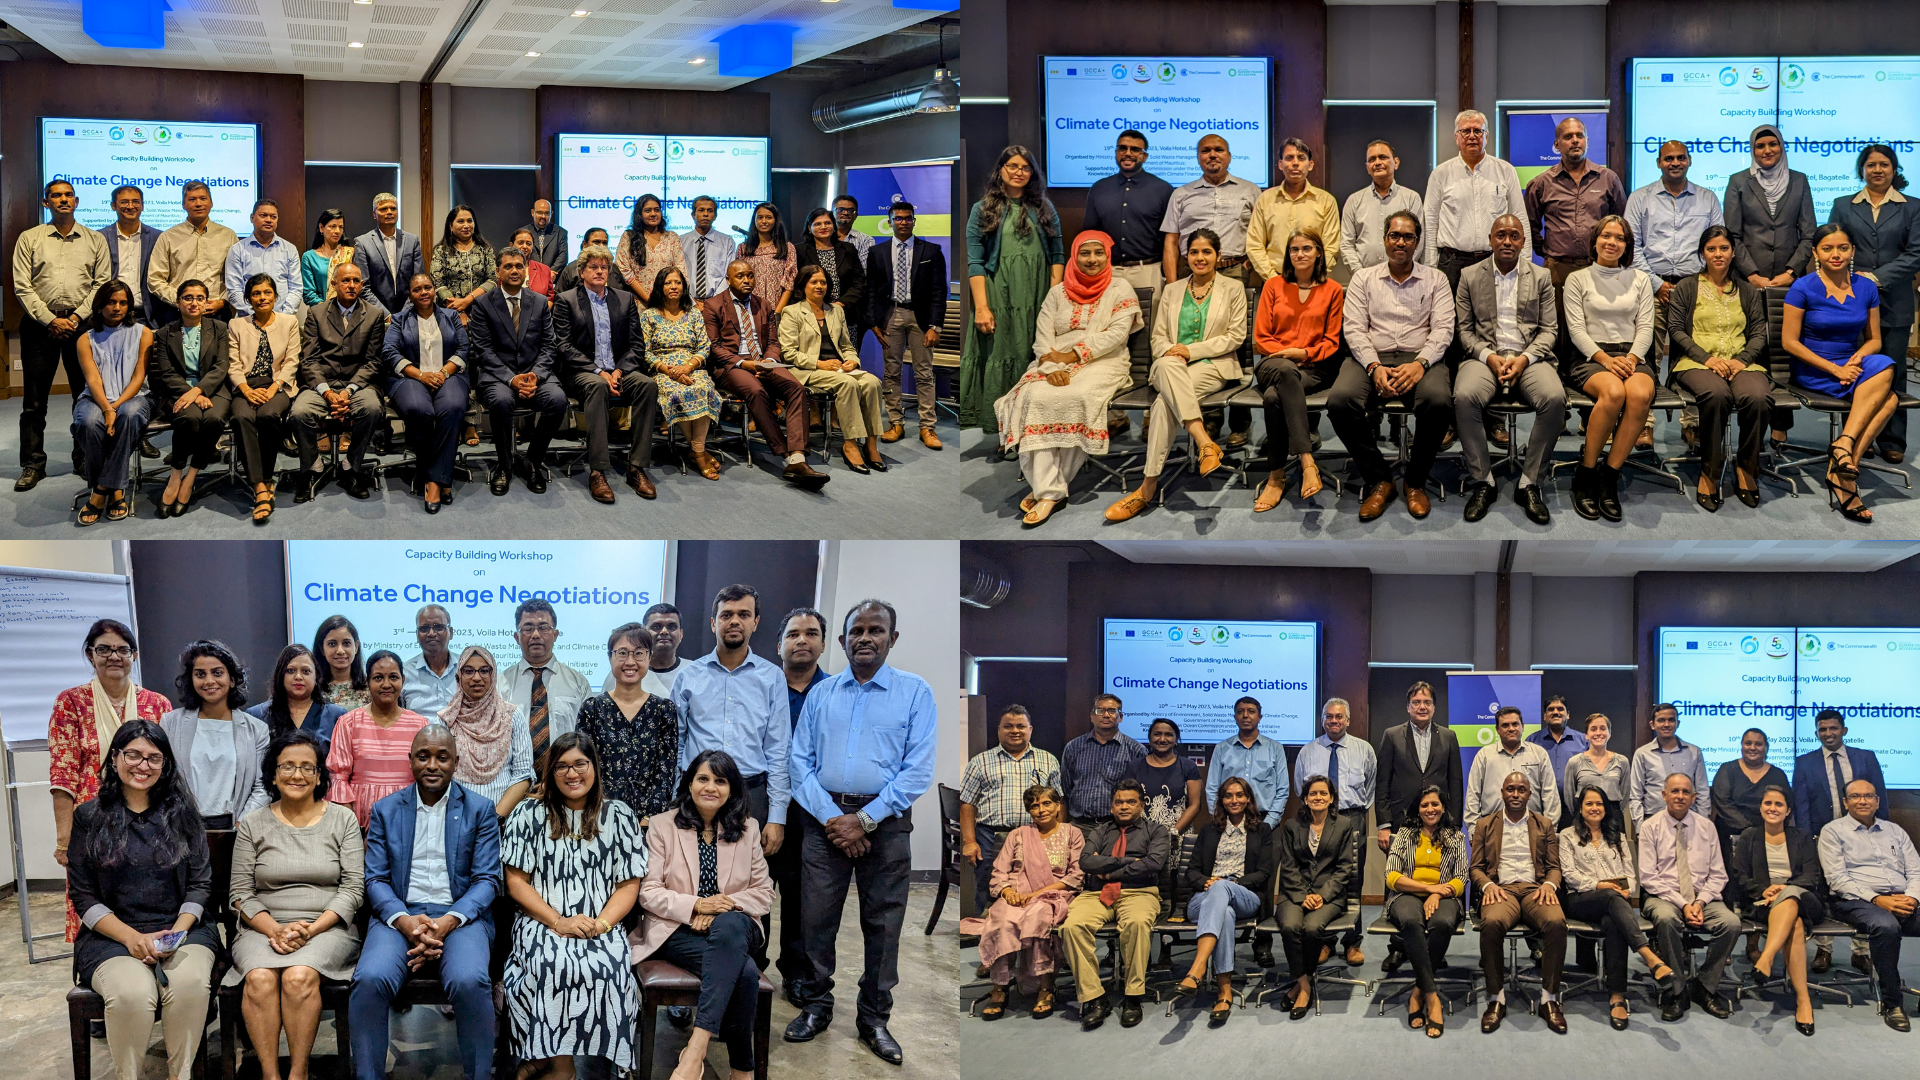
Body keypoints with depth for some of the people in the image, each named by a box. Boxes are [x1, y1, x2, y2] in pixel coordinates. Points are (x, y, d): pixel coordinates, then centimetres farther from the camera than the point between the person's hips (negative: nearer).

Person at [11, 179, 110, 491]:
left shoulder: (95, 240, 9)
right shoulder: (29, 239, 7)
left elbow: (102, 283, 4)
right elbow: (22, 286, 0)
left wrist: (77, 317, -8)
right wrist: (50, 321, -9)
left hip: (82, 322, 1)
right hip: (41, 323, -1)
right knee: (35, 399, 1)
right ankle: (33, 465, 5)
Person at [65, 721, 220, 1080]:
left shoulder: (182, 815, 12)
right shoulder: (88, 818, 8)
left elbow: (200, 885, 8)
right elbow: (83, 895, 3)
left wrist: (174, 935, -10)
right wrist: (132, 938, -11)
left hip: (181, 929, 1)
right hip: (111, 935, -1)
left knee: (190, 983, -33)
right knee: (132, 993, -34)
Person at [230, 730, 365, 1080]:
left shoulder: (342, 820, 8)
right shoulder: (253, 825, 11)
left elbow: (353, 888, 1)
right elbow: (241, 893, 7)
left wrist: (312, 929, -13)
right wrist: (275, 929, -11)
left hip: (327, 928, -1)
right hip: (265, 928, 1)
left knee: (299, 976, -33)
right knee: (260, 978, -32)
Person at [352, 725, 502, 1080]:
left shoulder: (480, 810, 9)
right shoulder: (385, 810, 13)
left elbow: (487, 880, 2)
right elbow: (375, 879, 6)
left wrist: (448, 922, -16)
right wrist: (404, 921, -15)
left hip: (460, 915, -1)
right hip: (399, 914, 1)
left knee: (469, 982, -33)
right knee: (370, 980, -30)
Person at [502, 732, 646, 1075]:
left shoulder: (620, 816, 11)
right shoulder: (528, 815, 8)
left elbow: (628, 884, 8)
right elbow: (517, 882, 4)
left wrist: (601, 924, -11)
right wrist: (558, 922, -10)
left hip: (601, 930, 1)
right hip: (541, 924, -1)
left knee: (611, 964, -33)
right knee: (553, 963, -35)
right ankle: (559, 1064, -20)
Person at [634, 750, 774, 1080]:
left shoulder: (747, 829, 11)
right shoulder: (663, 827, 5)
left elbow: (764, 894, 8)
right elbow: (648, 892, -2)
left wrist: (726, 906, -13)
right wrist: (696, 905, -18)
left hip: (735, 926, 2)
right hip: (678, 930, -2)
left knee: (728, 926, -41)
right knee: (744, 971, -36)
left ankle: (696, 1050, -45)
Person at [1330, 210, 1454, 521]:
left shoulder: (1435, 279, 14)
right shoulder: (1364, 278, 16)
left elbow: (1443, 329, 3)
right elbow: (1353, 328, 5)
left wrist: (1420, 364, -17)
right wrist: (1374, 367, -14)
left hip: (1419, 358, -1)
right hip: (1371, 357, 1)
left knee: (1438, 401, -36)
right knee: (1339, 400, -32)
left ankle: (1416, 481, -12)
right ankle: (1378, 479, -14)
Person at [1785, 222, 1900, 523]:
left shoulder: (1866, 288, 7)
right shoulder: (1803, 289, -6)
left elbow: (1873, 339, 12)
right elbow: (1789, 342, -7)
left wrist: (1857, 359, -12)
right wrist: (1834, 369, -14)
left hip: (1852, 365, 5)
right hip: (1813, 372, -5)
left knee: (1890, 400, -29)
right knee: (1883, 368, -30)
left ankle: (1840, 471, -33)